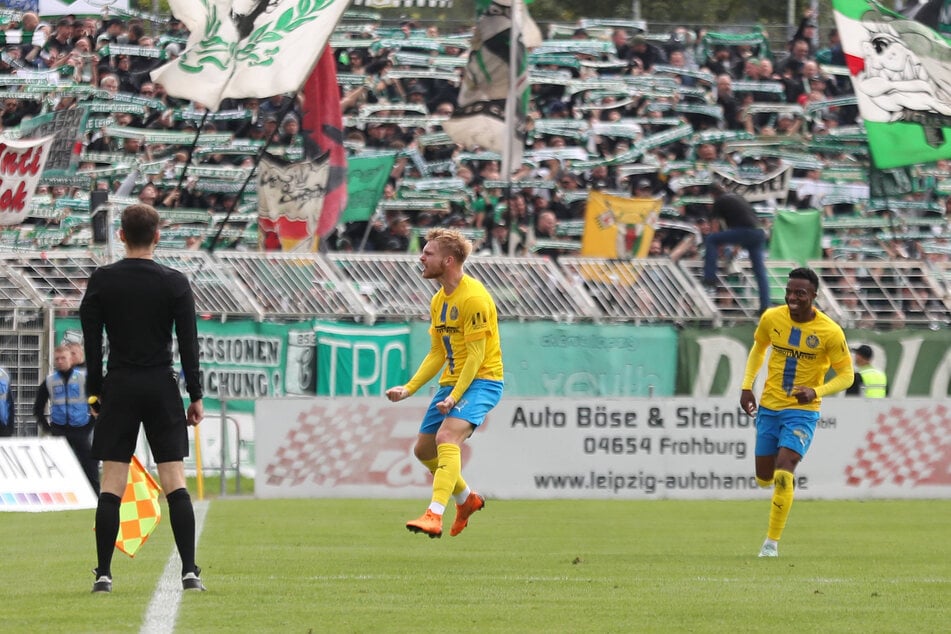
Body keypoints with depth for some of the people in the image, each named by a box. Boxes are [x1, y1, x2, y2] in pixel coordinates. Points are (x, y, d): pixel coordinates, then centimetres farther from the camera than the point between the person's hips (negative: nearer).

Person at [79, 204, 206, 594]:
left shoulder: (101, 281, -1)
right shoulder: (175, 283, -2)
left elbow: (91, 342, 0)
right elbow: (188, 343, -2)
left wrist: (94, 390, 7)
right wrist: (196, 396, 4)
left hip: (118, 387, 0)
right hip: (162, 387, 0)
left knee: (112, 484, 1)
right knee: (175, 481, 1)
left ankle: (103, 573, -3)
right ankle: (189, 572, -5)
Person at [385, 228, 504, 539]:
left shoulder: (474, 297, -17)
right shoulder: (439, 300, 12)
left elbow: (476, 354, -19)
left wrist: (455, 396, -25)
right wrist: (409, 388, 8)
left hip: (481, 380, -10)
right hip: (450, 382, 10)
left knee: (447, 436, -29)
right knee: (423, 449, 13)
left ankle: (434, 515, -39)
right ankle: (467, 499, 36)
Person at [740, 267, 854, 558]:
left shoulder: (830, 332, -16)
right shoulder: (772, 318, -6)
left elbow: (846, 375, -8)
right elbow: (758, 348, 14)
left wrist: (816, 391, -25)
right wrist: (747, 386, 4)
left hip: (802, 410, -4)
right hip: (769, 407, 4)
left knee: (783, 474, -20)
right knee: (764, 479, 11)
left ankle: (772, 542, -9)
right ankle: (786, 479, 50)